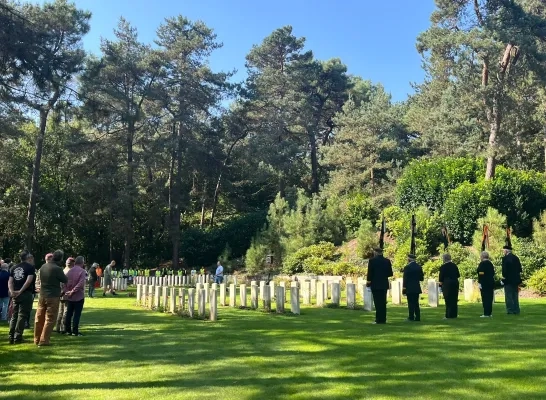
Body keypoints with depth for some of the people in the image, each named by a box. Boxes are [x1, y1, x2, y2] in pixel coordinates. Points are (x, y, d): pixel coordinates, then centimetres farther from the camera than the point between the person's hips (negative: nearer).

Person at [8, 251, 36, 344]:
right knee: (22, 315, -2)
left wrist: (12, 291, -3)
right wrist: (20, 291, -13)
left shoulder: (14, 267, 15)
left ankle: (11, 337, 13)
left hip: (15, 294, 6)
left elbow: (10, 281, 6)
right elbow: (29, 280, -17)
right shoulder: (30, 267, -5)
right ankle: (17, 338, -3)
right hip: (26, 294, -6)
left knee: (14, 316, 13)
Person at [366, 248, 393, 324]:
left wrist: (368, 282, 3)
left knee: (378, 303, -1)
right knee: (383, 303, 11)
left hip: (375, 285, -4)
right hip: (384, 284, 4)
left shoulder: (372, 261, -9)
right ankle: (383, 319, 12)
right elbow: (390, 273, 5)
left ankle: (379, 320, -2)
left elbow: (370, 273, -10)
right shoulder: (387, 261, 3)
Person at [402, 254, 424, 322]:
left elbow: (405, 279, -12)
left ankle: (411, 317, 0)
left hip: (409, 288, -5)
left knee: (411, 303, -1)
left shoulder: (407, 267, -11)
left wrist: (404, 287, -6)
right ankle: (417, 317, 10)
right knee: (416, 303, 11)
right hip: (417, 288, 5)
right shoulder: (419, 267, 5)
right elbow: (421, 278, 7)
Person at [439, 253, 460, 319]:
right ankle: (454, 314, 15)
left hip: (447, 284, -5)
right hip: (455, 283, 5)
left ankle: (448, 315, 0)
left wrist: (440, 285, 1)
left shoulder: (443, 267, -8)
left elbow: (441, 277, -7)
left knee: (448, 300, -1)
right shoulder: (454, 266, 7)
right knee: (454, 299, 10)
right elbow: (458, 275, 12)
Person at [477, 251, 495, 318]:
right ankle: (489, 313, 15)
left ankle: (486, 313, -5)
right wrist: (492, 281, 21)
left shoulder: (482, 264, -12)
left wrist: (479, 283, -16)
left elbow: (481, 274, -18)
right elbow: (493, 273, 16)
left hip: (484, 284, -8)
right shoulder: (490, 263, 12)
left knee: (485, 298, -6)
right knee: (489, 298, 11)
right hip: (491, 283, 8)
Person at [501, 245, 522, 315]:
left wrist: (503, 279, -9)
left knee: (509, 296, -2)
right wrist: (518, 279, 20)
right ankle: (516, 311, 14)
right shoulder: (516, 257, 11)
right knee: (515, 296, 12)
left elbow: (504, 269, -16)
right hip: (516, 280, 7)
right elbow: (520, 269, 14)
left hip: (508, 280, -7)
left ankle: (510, 310, -3)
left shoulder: (505, 258, -12)